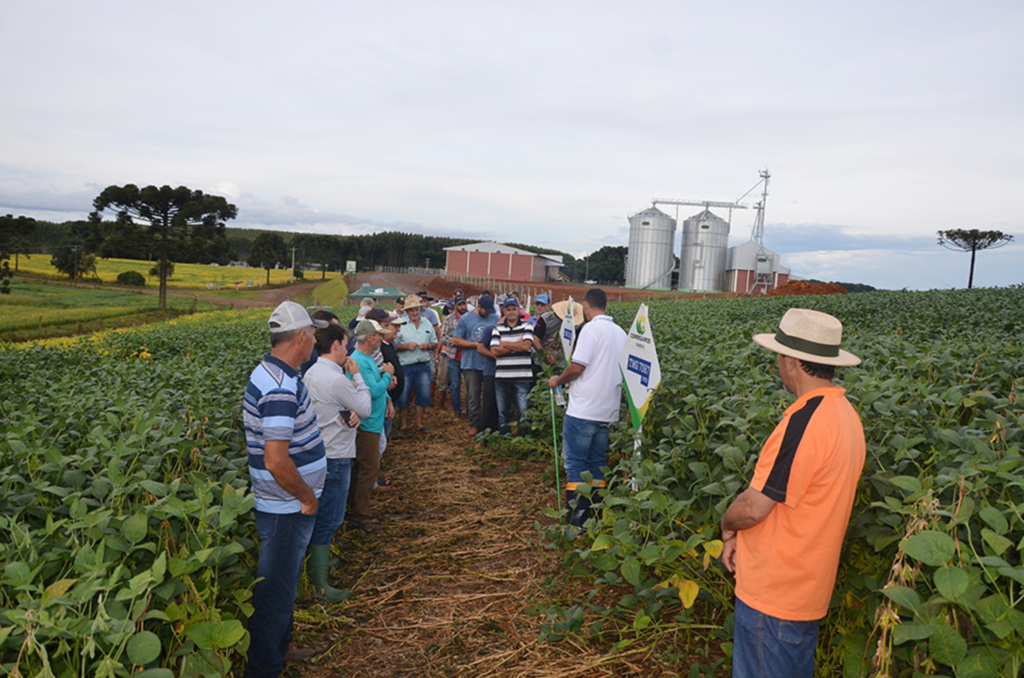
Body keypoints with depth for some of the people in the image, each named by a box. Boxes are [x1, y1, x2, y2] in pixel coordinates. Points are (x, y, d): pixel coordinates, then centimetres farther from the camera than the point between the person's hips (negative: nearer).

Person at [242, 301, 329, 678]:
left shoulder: (272, 374, 5)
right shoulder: (280, 388, -28)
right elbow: (276, 462, -32)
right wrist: (307, 496, -18)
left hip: (288, 507, 10)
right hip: (286, 509, -10)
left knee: (284, 583, 26)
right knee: (276, 592, 6)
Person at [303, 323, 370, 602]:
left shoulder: (311, 373, 7)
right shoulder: (336, 379, -23)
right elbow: (366, 408, -11)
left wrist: (351, 415, -9)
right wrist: (357, 375, -2)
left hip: (319, 452, 10)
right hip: (335, 457, -10)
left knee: (321, 514, 22)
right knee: (328, 519, -2)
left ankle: (316, 563, 36)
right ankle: (319, 582, 6)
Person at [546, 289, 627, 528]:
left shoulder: (591, 328, -12)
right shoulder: (620, 333, 11)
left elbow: (577, 367, -18)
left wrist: (558, 381, 0)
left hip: (583, 410, -7)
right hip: (608, 411, 7)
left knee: (575, 463, 0)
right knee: (598, 463, 15)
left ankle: (576, 521, -1)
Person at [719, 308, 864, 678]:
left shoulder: (804, 422, -28)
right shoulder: (846, 414, 3)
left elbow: (754, 507, -23)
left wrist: (727, 523, -2)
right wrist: (740, 533, 5)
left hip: (773, 593, -9)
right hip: (808, 588, 9)